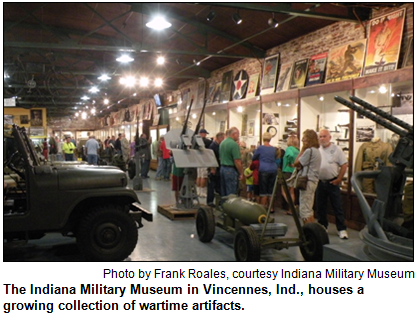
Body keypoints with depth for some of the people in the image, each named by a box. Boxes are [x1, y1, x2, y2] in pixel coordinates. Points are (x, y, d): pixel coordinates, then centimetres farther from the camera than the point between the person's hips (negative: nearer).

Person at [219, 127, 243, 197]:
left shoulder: (222, 143, 10)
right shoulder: (234, 144, -16)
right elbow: (237, 161, -18)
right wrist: (241, 173, -9)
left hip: (222, 168, 8)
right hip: (231, 170, -8)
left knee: (223, 193, 14)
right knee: (231, 194, -3)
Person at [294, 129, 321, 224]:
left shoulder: (309, 151, -16)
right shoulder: (317, 151, 16)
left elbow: (296, 163, -10)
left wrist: (302, 149, -5)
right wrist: (300, 166, -6)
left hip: (307, 182, -10)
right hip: (313, 181, 10)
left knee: (304, 211, -6)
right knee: (309, 210, 17)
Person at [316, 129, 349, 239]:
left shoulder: (336, 149, -4)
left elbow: (344, 165, -5)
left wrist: (338, 179, -9)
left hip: (332, 182, -4)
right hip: (319, 182, 4)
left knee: (337, 207, -1)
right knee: (320, 206, 11)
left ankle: (341, 229, 5)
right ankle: (322, 226, 25)